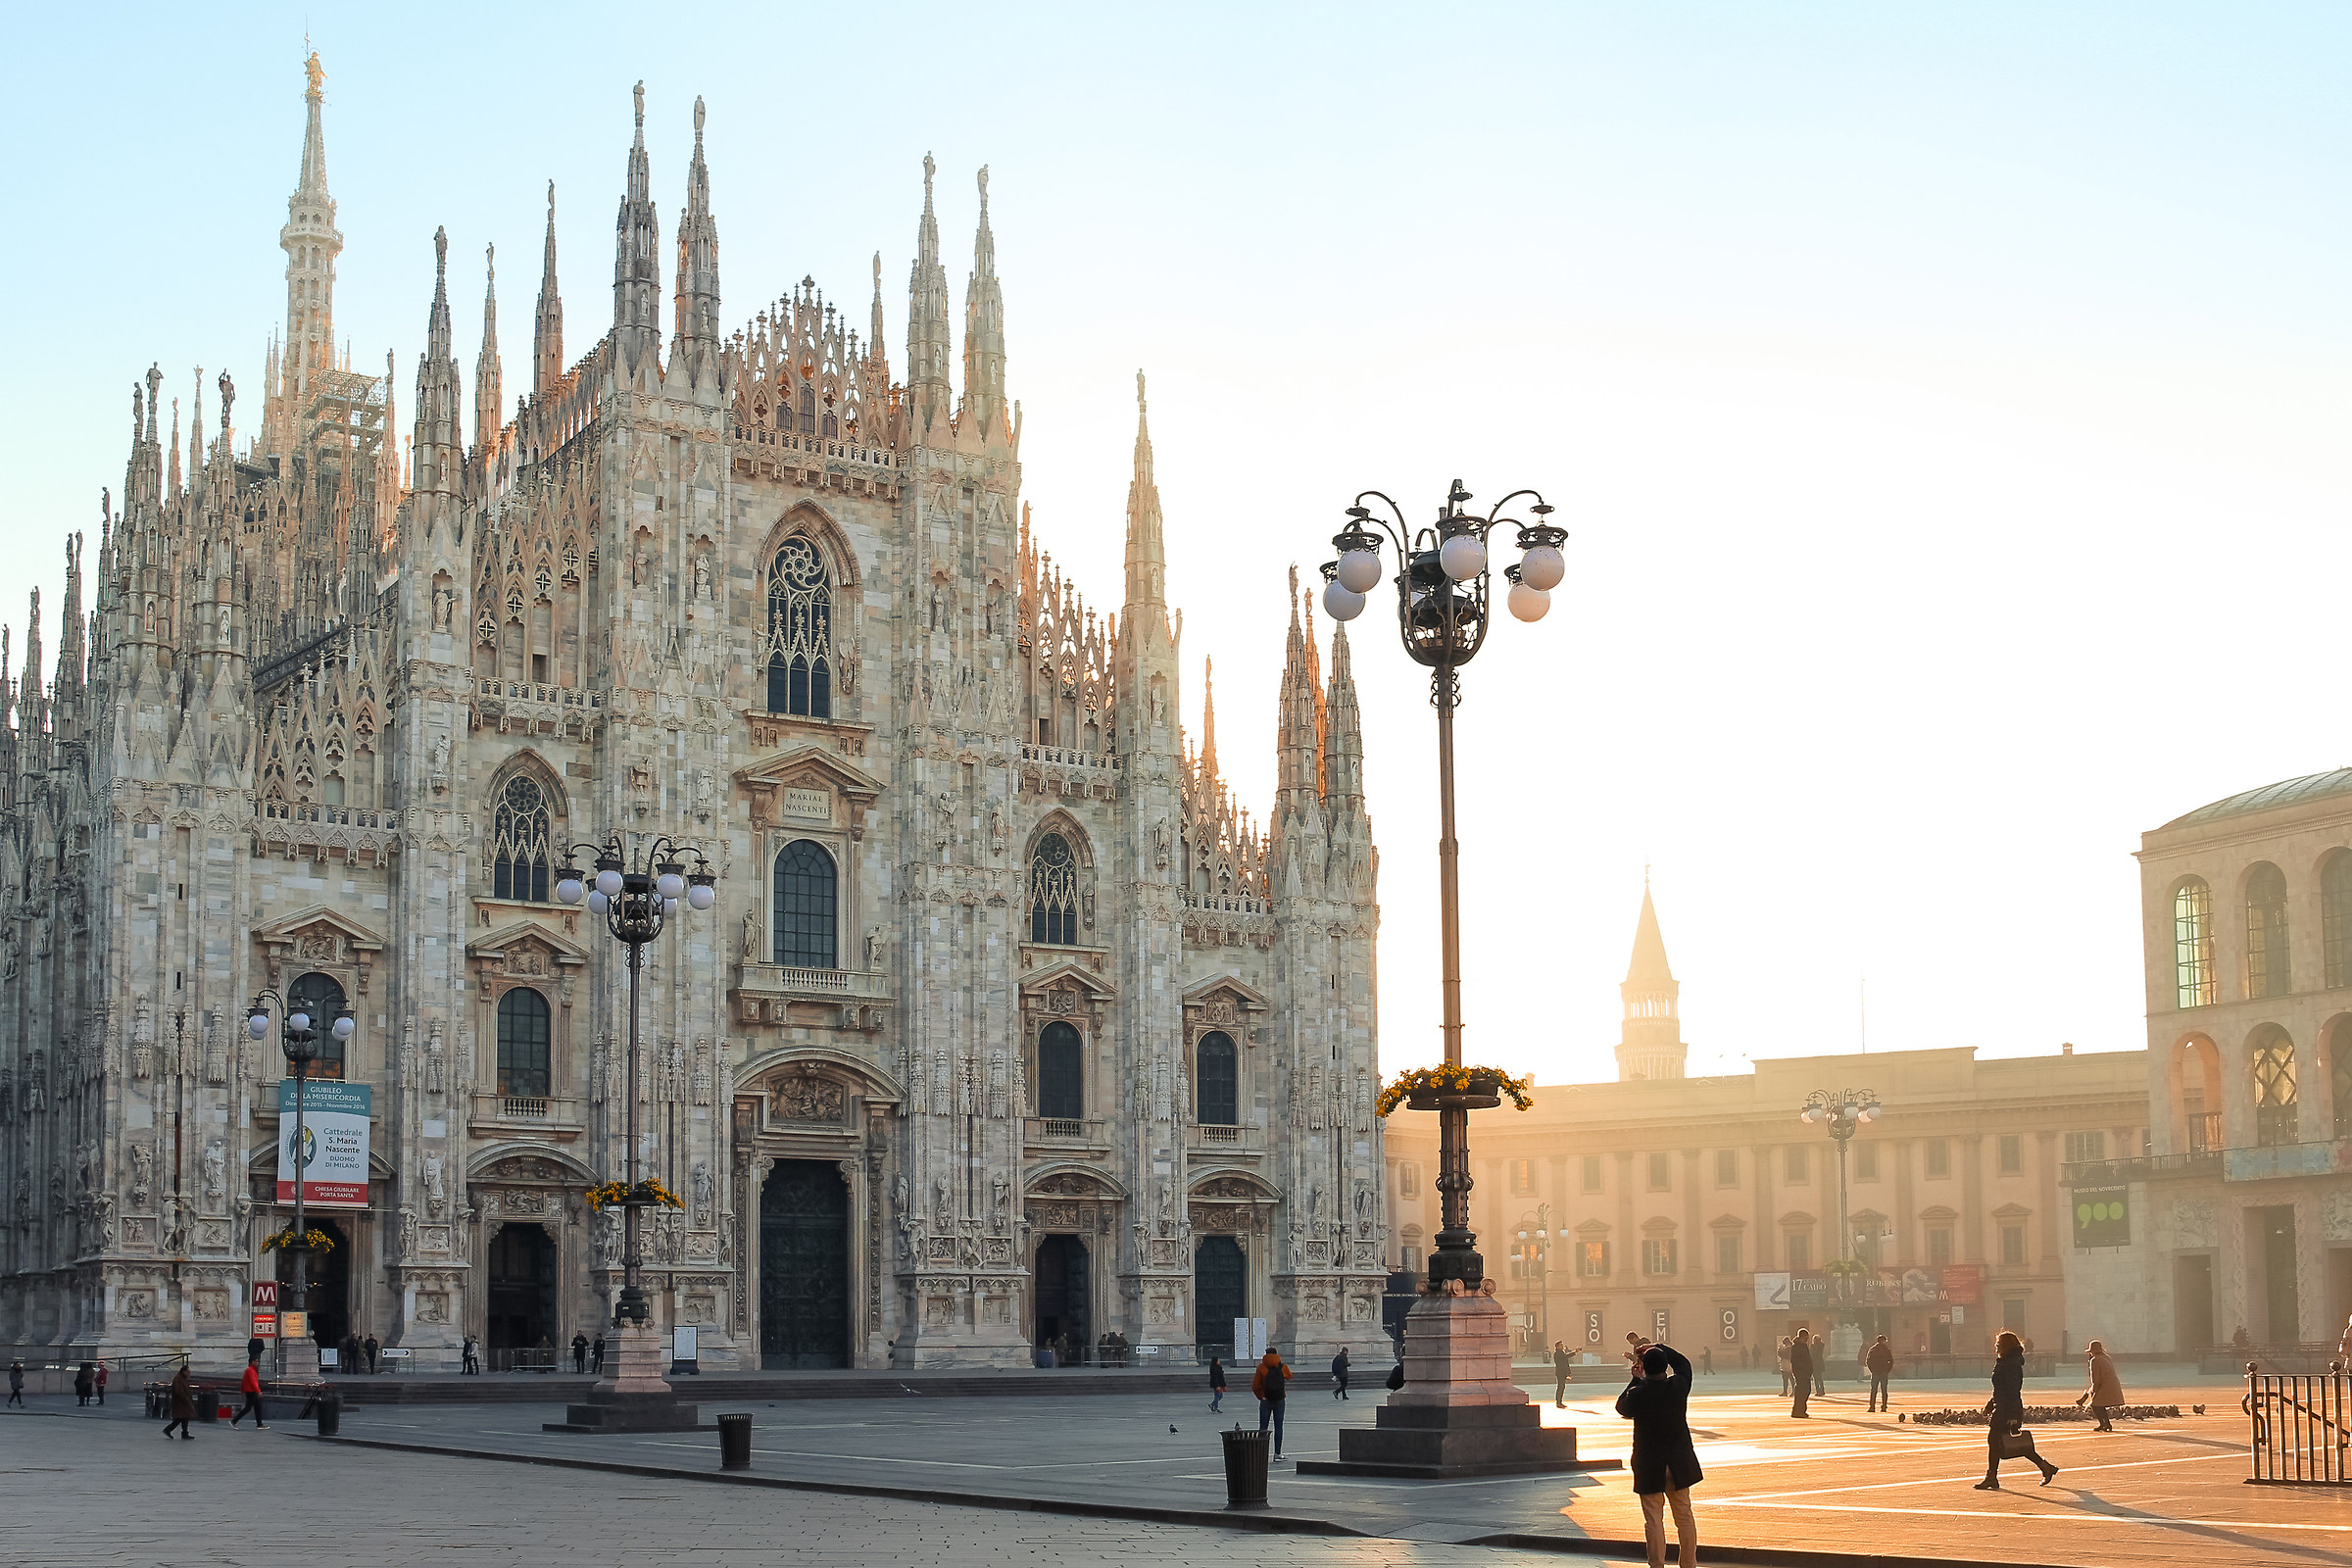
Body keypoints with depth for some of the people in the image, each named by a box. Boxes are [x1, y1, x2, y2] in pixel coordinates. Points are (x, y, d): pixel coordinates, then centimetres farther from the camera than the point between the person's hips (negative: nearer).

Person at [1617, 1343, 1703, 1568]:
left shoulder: (1638, 1394, -19)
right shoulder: (1679, 1385, -10)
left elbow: (1622, 1407, 4)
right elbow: (1683, 1362, 12)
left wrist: (1635, 1379, 10)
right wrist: (1657, 1348, 14)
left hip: (1650, 1467, -3)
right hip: (1679, 1463, 3)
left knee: (1653, 1519, 3)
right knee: (1684, 1515, 14)